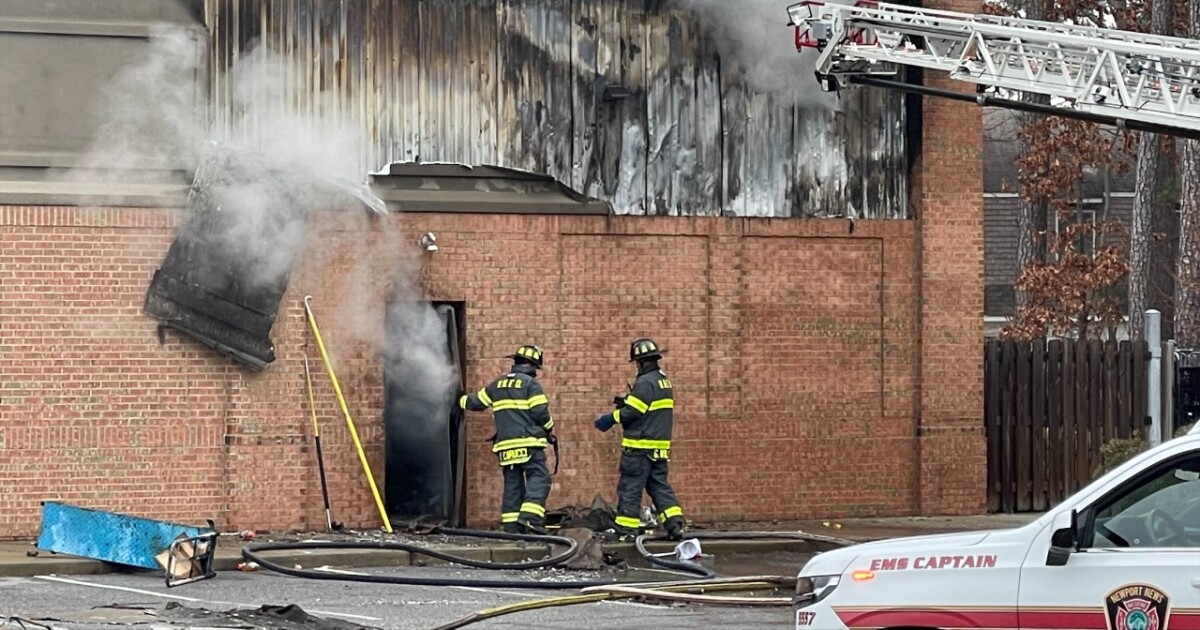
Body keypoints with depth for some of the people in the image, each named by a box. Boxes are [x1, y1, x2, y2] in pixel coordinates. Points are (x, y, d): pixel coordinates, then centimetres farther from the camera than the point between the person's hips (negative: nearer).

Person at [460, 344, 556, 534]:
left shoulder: (497, 385, 16)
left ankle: (511, 525, 4)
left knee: (512, 483, 9)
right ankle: (530, 517, -29)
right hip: (528, 443, -6)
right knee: (538, 478, -10)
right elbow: (540, 412, -9)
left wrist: (463, 400, 48)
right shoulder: (531, 384, -3)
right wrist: (549, 429, 10)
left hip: (505, 444, 6)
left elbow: (476, 402, 26)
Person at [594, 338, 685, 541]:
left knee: (629, 488, -3)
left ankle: (626, 529, -2)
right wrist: (625, 401, 10)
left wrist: (610, 418, -8)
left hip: (640, 446, -9)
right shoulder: (663, 380, 15)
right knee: (659, 485, 11)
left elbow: (631, 412, -19)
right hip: (660, 446, 9)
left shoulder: (645, 382, -15)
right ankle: (675, 524, 1)